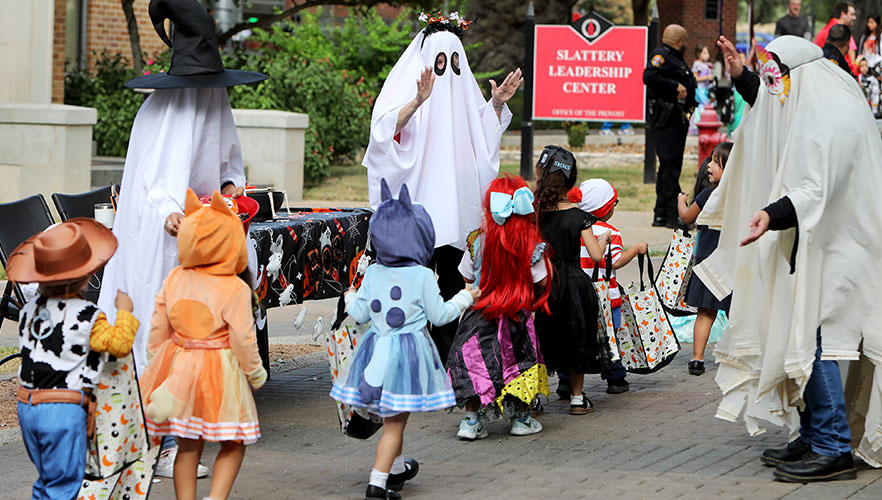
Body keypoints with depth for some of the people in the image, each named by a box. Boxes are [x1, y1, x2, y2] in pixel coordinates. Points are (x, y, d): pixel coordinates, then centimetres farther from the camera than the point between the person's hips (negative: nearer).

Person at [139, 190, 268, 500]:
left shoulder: (174, 279, -1)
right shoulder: (235, 289, -15)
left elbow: (158, 326, 5)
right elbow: (242, 339, -13)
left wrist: (155, 358, 20)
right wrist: (255, 372, 3)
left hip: (179, 367, 4)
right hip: (220, 373, -4)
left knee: (188, 446, 13)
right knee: (233, 444, 10)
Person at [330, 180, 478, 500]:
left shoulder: (373, 273, -2)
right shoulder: (422, 276, -13)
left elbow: (360, 314, 4)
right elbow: (439, 315, -5)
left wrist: (350, 299, 27)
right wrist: (465, 298, 12)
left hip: (378, 349, 5)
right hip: (410, 349, -5)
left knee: (392, 417, 22)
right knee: (395, 420, -1)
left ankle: (397, 467, 41)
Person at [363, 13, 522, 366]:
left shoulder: (463, 88, 13)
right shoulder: (410, 87, -4)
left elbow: (484, 137, 23)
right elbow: (386, 129, -20)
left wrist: (497, 104, 5)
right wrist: (418, 101, -35)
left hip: (456, 201, 6)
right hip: (419, 200, -6)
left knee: (453, 280, 7)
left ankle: (448, 356, 13)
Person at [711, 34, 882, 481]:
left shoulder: (832, 120, -20)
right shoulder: (808, 109, 12)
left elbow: (816, 191, -31)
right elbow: (772, 110, 36)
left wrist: (773, 216, -44)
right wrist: (741, 76, 27)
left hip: (829, 253, -11)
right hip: (812, 247, 11)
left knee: (812, 341, -11)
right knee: (801, 340, 13)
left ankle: (833, 449, -9)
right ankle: (812, 439, 21)